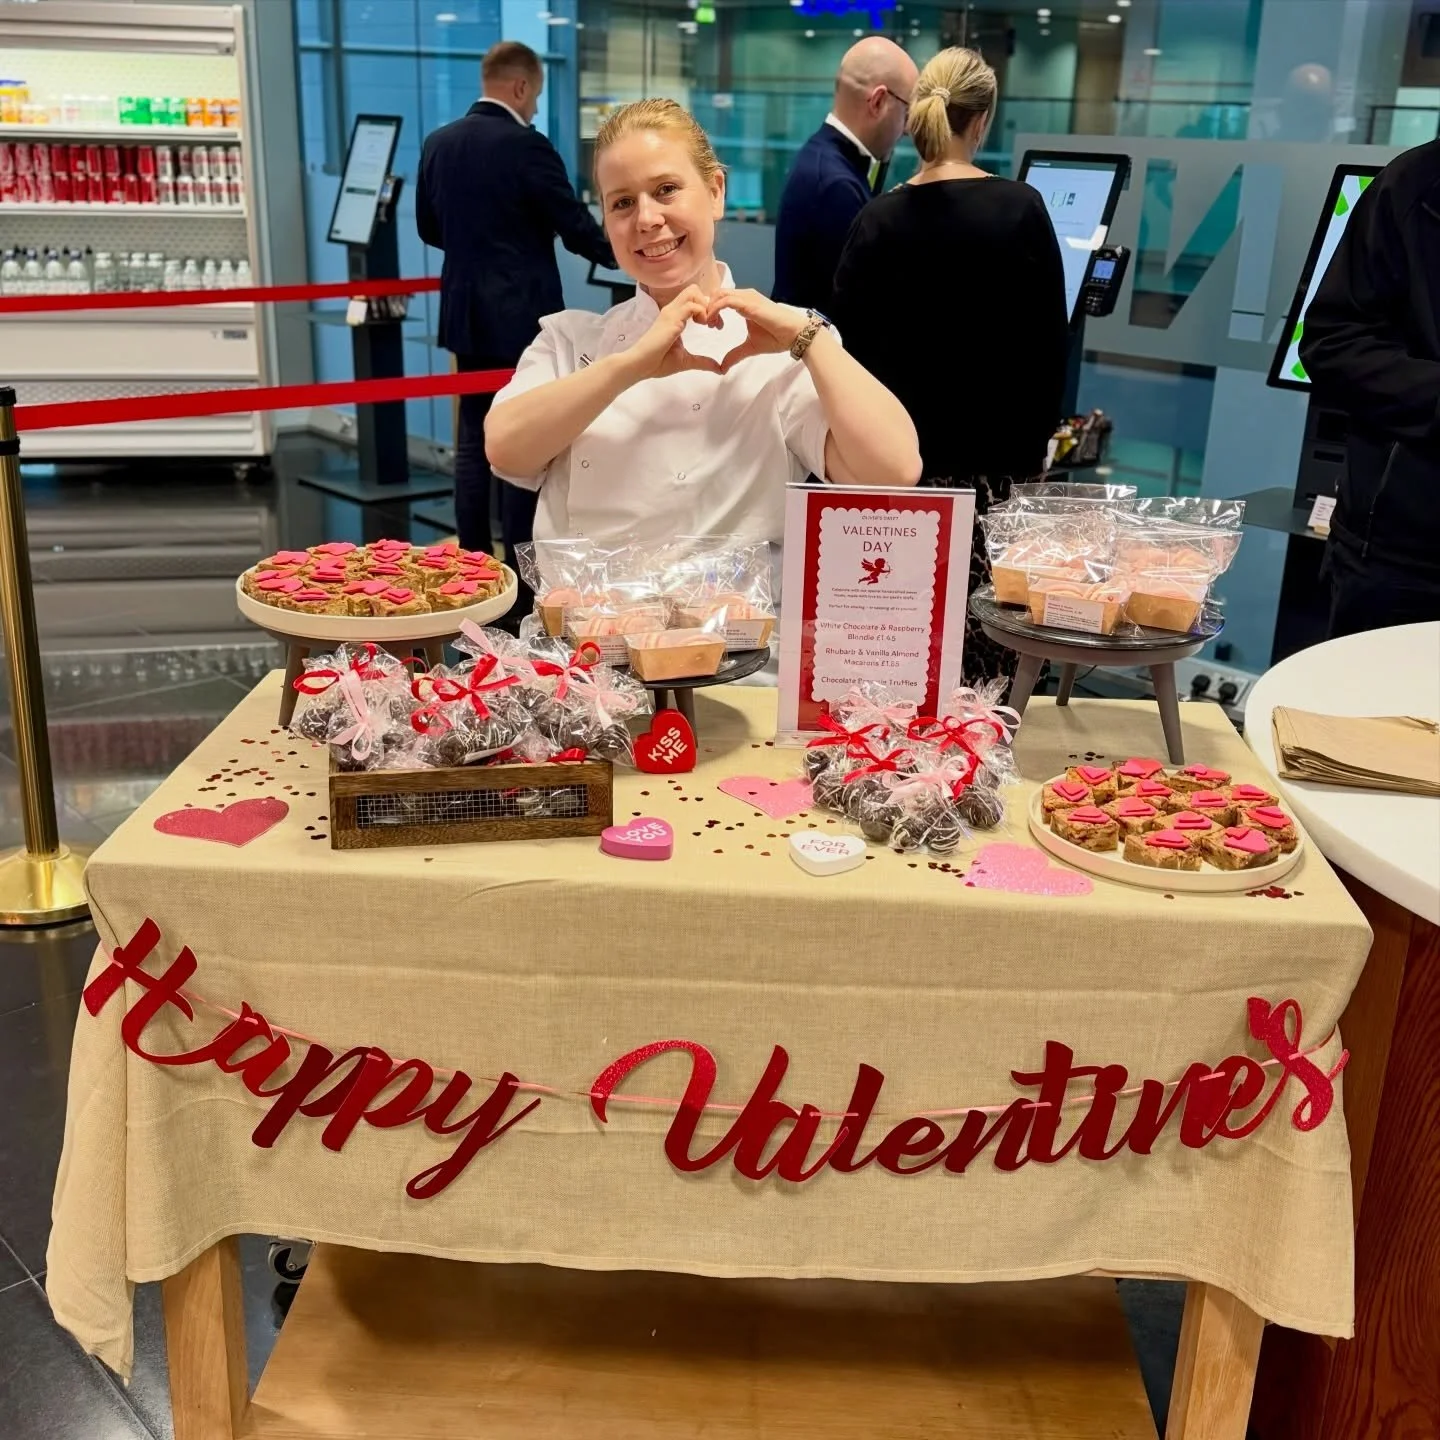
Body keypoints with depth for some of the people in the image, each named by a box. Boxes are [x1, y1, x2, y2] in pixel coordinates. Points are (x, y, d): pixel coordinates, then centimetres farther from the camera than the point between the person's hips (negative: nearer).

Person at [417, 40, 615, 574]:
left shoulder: (438, 143, 6)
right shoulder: (527, 145, -13)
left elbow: (429, 228, 14)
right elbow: (576, 227, -10)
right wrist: (624, 256, 8)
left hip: (466, 313, 7)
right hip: (521, 315, -6)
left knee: (474, 435, 11)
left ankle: (472, 554, 14)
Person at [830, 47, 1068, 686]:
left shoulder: (879, 217, -1)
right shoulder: (1020, 208, -5)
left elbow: (854, 343, 2)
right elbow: (1051, 339, -1)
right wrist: (1039, 432, 12)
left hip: (903, 446, 2)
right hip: (997, 448, -2)